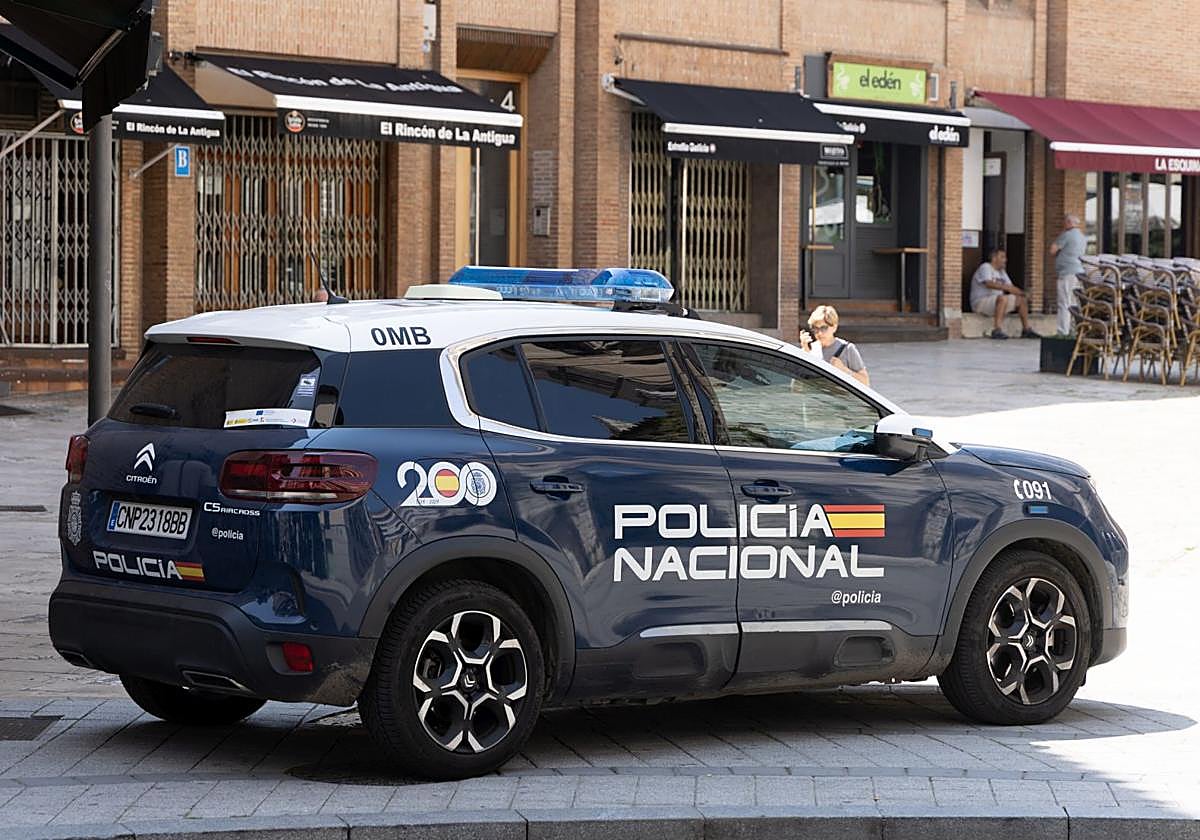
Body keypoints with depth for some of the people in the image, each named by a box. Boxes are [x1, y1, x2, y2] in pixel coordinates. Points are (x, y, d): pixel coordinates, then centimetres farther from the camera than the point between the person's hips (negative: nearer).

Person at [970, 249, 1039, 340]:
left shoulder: (1001, 271, 18)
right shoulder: (985, 267, -11)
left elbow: (1010, 286, 13)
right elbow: (989, 284, -29)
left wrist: (1019, 292, -11)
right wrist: (1006, 288, -38)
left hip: (996, 302, 10)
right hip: (980, 302, -10)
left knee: (1021, 299, 7)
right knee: (1003, 298, -37)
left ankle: (1026, 330, 9)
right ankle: (997, 331, -45)